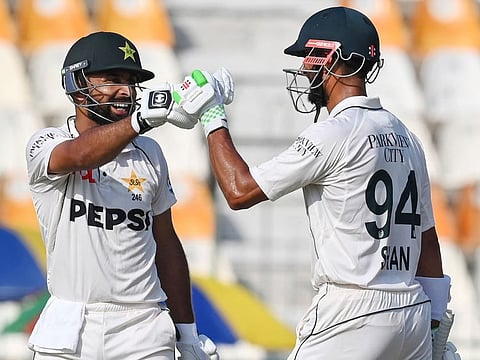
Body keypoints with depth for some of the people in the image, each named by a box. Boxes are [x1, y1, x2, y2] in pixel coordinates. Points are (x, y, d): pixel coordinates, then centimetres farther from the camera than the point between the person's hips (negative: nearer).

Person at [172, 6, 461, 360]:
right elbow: (427, 238, 18)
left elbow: (239, 191, -9)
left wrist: (213, 119, 3)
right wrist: (434, 323, 23)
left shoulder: (334, 134, -12)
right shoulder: (406, 138, 14)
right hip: (413, 314, 8)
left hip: (353, 318, -8)